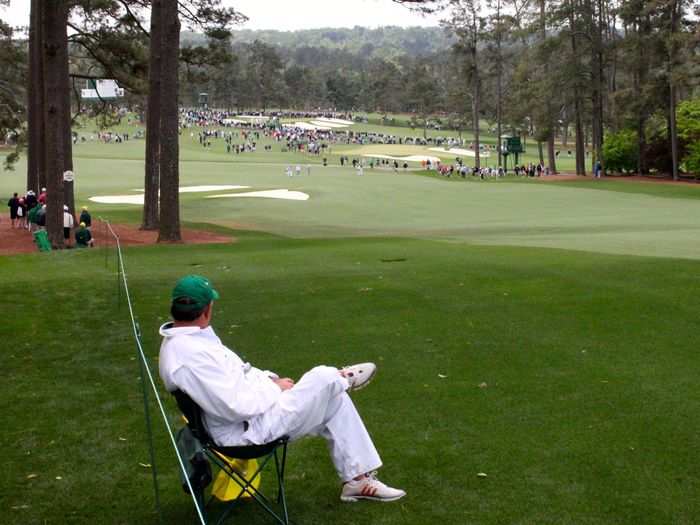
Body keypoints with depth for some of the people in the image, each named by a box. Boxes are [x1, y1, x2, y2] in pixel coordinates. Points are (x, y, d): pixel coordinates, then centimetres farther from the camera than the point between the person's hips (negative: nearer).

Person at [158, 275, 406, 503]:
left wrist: (270, 379, 5)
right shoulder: (188, 354, -28)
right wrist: (274, 388, -13)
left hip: (256, 411, 11)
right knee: (324, 378, -14)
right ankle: (342, 379, 24)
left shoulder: (186, 339, 6)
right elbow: (237, 407, -29)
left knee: (335, 400, 9)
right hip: (248, 430, -11)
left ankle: (358, 479, 19)